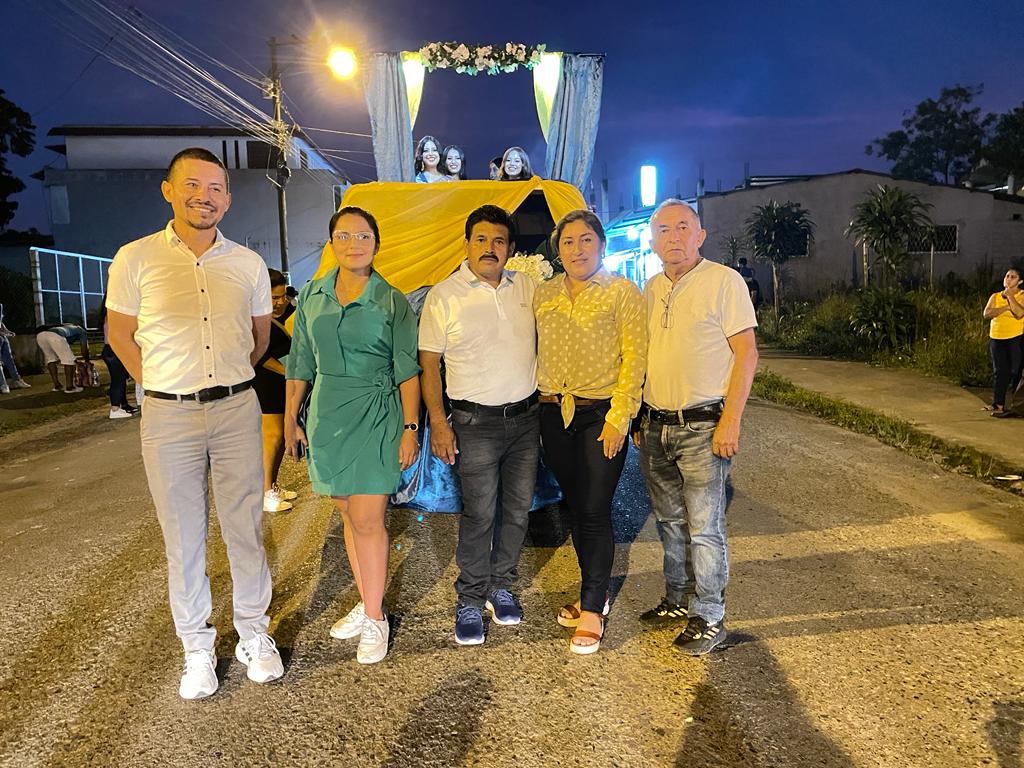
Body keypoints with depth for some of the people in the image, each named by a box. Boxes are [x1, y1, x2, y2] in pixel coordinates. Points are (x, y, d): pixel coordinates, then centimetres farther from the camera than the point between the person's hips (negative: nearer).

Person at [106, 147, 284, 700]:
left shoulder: (248, 264, 5)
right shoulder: (136, 259, -1)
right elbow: (120, 333, 8)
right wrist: (160, 385, 4)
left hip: (237, 409, 2)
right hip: (169, 415, -1)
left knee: (246, 529, 8)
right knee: (183, 538, 7)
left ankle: (254, 633, 25)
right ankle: (197, 647, 23)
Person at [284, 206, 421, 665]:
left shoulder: (392, 301, -5)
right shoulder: (312, 296, 6)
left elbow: (407, 370, -5)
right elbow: (300, 364, 11)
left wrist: (410, 428, -10)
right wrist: (290, 420, 10)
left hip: (375, 418, -4)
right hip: (327, 417, 4)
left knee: (366, 520, -5)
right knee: (349, 514, 12)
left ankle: (375, 619, 11)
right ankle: (366, 604, 27)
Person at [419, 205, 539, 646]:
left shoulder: (527, 287, 7)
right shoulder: (443, 296, -4)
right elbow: (429, 364, -3)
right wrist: (437, 423, -10)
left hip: (526, 416, 4)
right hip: (476, 422, -4)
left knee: (518, 509, 11)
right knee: (479, 514, -1)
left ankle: (501, 586, 29)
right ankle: (470, 601, 16)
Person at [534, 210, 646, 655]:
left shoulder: (622, 291, -4)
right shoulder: (544, 294, 10)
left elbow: (634, 356, -9)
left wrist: (619, 417, -14)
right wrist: (540, 398, 8)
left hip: (601, 413, -5)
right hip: (555, 414, 5)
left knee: (595, 512, -4)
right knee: (575, 509, 12)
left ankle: (591, 611, 8)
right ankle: (595, 595, 28)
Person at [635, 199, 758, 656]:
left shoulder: (724, 281, -7)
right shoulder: (651, 289, 12)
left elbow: (746, 353, -10)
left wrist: (731, 420, -17)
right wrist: (641, 419, 15)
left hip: (703, 426, -6)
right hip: (656, 426, 7)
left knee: (704, 527, 0)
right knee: (670, 522, 16)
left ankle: (708, 618, 14)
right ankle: (678, 601, 32)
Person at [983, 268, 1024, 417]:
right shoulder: (995, 296, 11)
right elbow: (987, 314, -6)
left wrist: (1010, 295, -12)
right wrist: (1007, 306, -14)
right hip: (997, 339, 3)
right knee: (999, 372, 2)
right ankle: (999, 406, 3)